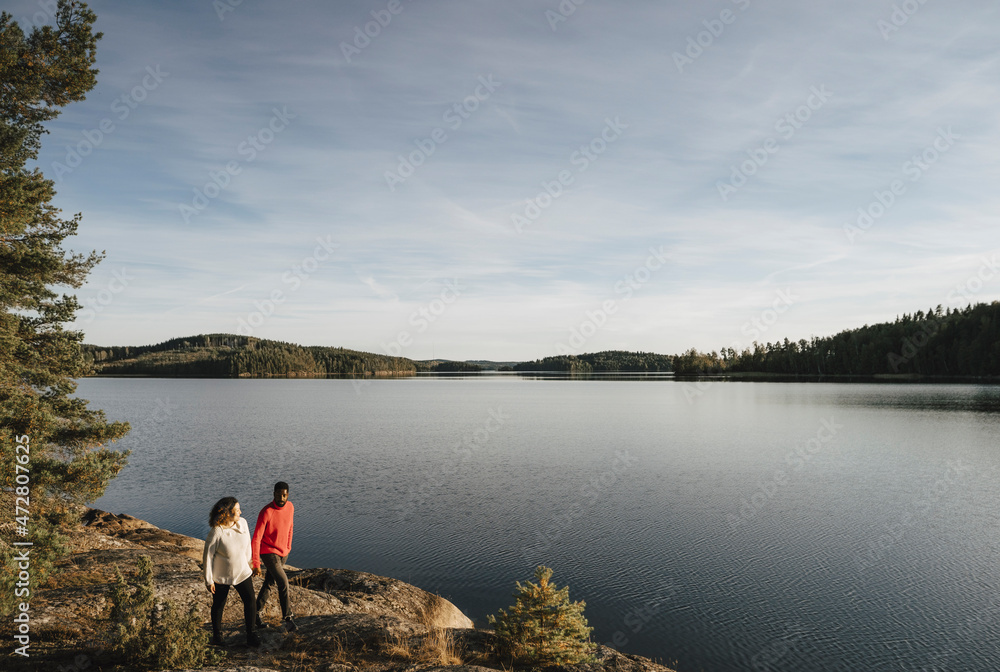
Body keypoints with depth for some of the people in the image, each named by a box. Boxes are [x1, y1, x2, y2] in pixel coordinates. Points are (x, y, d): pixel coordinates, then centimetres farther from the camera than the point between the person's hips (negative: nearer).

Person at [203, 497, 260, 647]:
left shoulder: (243, 523, -11)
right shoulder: (216, 532, -26)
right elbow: (208, 556, -16)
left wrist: (248, 562, 17)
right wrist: (208, 580, -11)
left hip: (242, 572, 4)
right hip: (221, 576, -3)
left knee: (250, 601, -2)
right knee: (218, 605, 16)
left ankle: (251, 636, 14)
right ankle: (217, 635, 39)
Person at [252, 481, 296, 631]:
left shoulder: (290, 507, -5)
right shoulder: (266, 513, -26)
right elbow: (256, 539, -23)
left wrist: (288, 547, 19)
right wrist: (256, 564, -23)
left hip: (283, 553, 6)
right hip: (268, 552, -6)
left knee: (269, 583, 15)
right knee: (283, 582, -12)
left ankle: (257, 612, 32)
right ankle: (287, 617, 3)